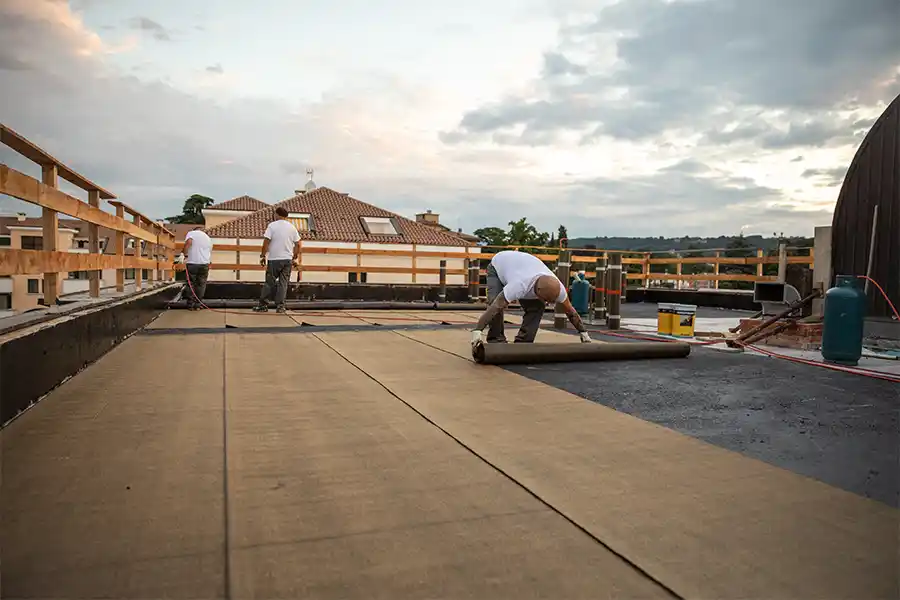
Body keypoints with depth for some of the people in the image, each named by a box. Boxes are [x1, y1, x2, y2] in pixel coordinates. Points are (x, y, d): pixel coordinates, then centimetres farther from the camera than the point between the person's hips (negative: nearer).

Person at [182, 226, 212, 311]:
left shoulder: (191, 233, 6)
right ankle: (197, 305, 9)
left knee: (191, 284, 8)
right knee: (201, 285, 10)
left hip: (192, 263, -2)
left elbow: (188, 242, -16)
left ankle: (191, 305, 10)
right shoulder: (208, 238, 20)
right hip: (204, 264, 2)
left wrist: (185, 255, -9)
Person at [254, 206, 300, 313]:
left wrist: (262, 256, 1)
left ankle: (263, 305, 8)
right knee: (283, 283, 5)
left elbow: (266, 242, -8)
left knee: (269, 282, 4)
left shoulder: (272, 225, -3)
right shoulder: (292, 227, 7)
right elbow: (298, 245, 7)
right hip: (287, 259, 3)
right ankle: (280, 306, 2)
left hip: (274, 259, -2)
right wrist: (294, 258, 16)